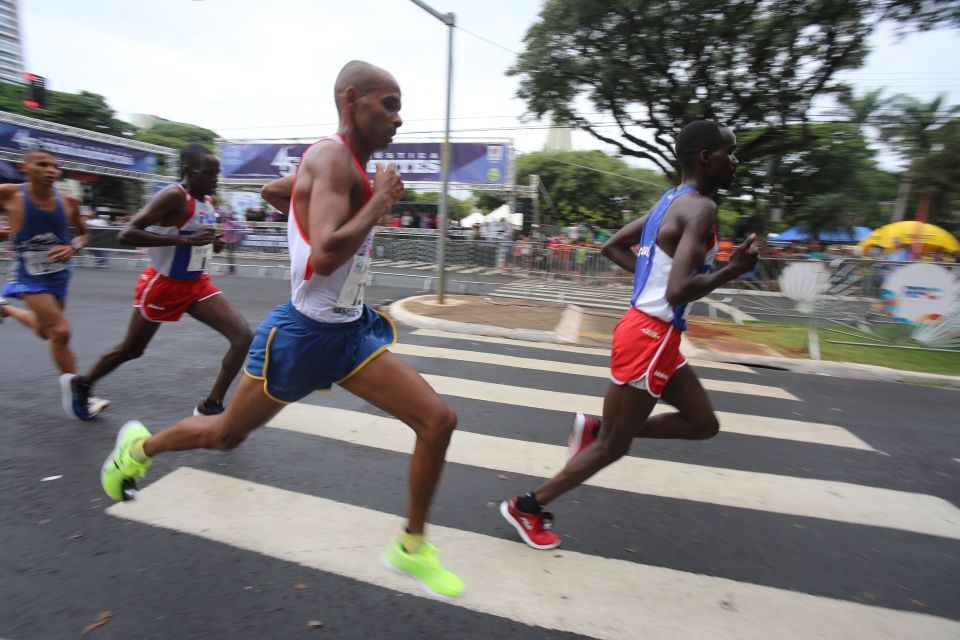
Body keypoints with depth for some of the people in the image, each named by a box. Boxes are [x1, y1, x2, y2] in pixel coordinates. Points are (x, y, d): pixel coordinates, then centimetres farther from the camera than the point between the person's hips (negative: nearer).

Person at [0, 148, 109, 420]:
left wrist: (72, 248, -11)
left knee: (45, 331, 23)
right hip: (30, 276, -5)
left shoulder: (68, 202, -7)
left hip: (59, 275, 5)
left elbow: (84, 234, 8)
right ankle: (76, 397, -3)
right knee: (60, 332, -16)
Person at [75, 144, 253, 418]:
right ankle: (81, 385, 44)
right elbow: (126, 234, -28)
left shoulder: (209, 202, 4)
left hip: (196, 284, 6)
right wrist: (186, 240, -36)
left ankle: (210, 407, 0)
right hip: (161, 284, -6)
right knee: (131, 349, 14)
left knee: (243, 337, -10)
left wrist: (213, 243, -1)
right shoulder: (173, 196, -20)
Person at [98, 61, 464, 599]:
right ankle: (140, 445, 50)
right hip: (304, 333, -8)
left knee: (439, 420, -4)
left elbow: (272, 191, 26)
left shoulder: (349, 166, 10)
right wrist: (381, 201, -22)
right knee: (226, 435, 16)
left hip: (353, 329, 8)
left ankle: (411, 548, 14)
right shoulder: (331, 156, -18)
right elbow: (326, 256, -33)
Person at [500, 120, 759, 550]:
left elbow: (612, 247, 21)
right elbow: (678, 292, -28)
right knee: (612, 446, 5)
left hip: (651, 333, 10)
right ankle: (526, 507, 20)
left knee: (703, 424, 20)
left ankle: (596, 428, 19)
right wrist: (733, 270, -13)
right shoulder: (700, 208, -16)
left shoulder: (672, 202, 13)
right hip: (650, 337, -10)